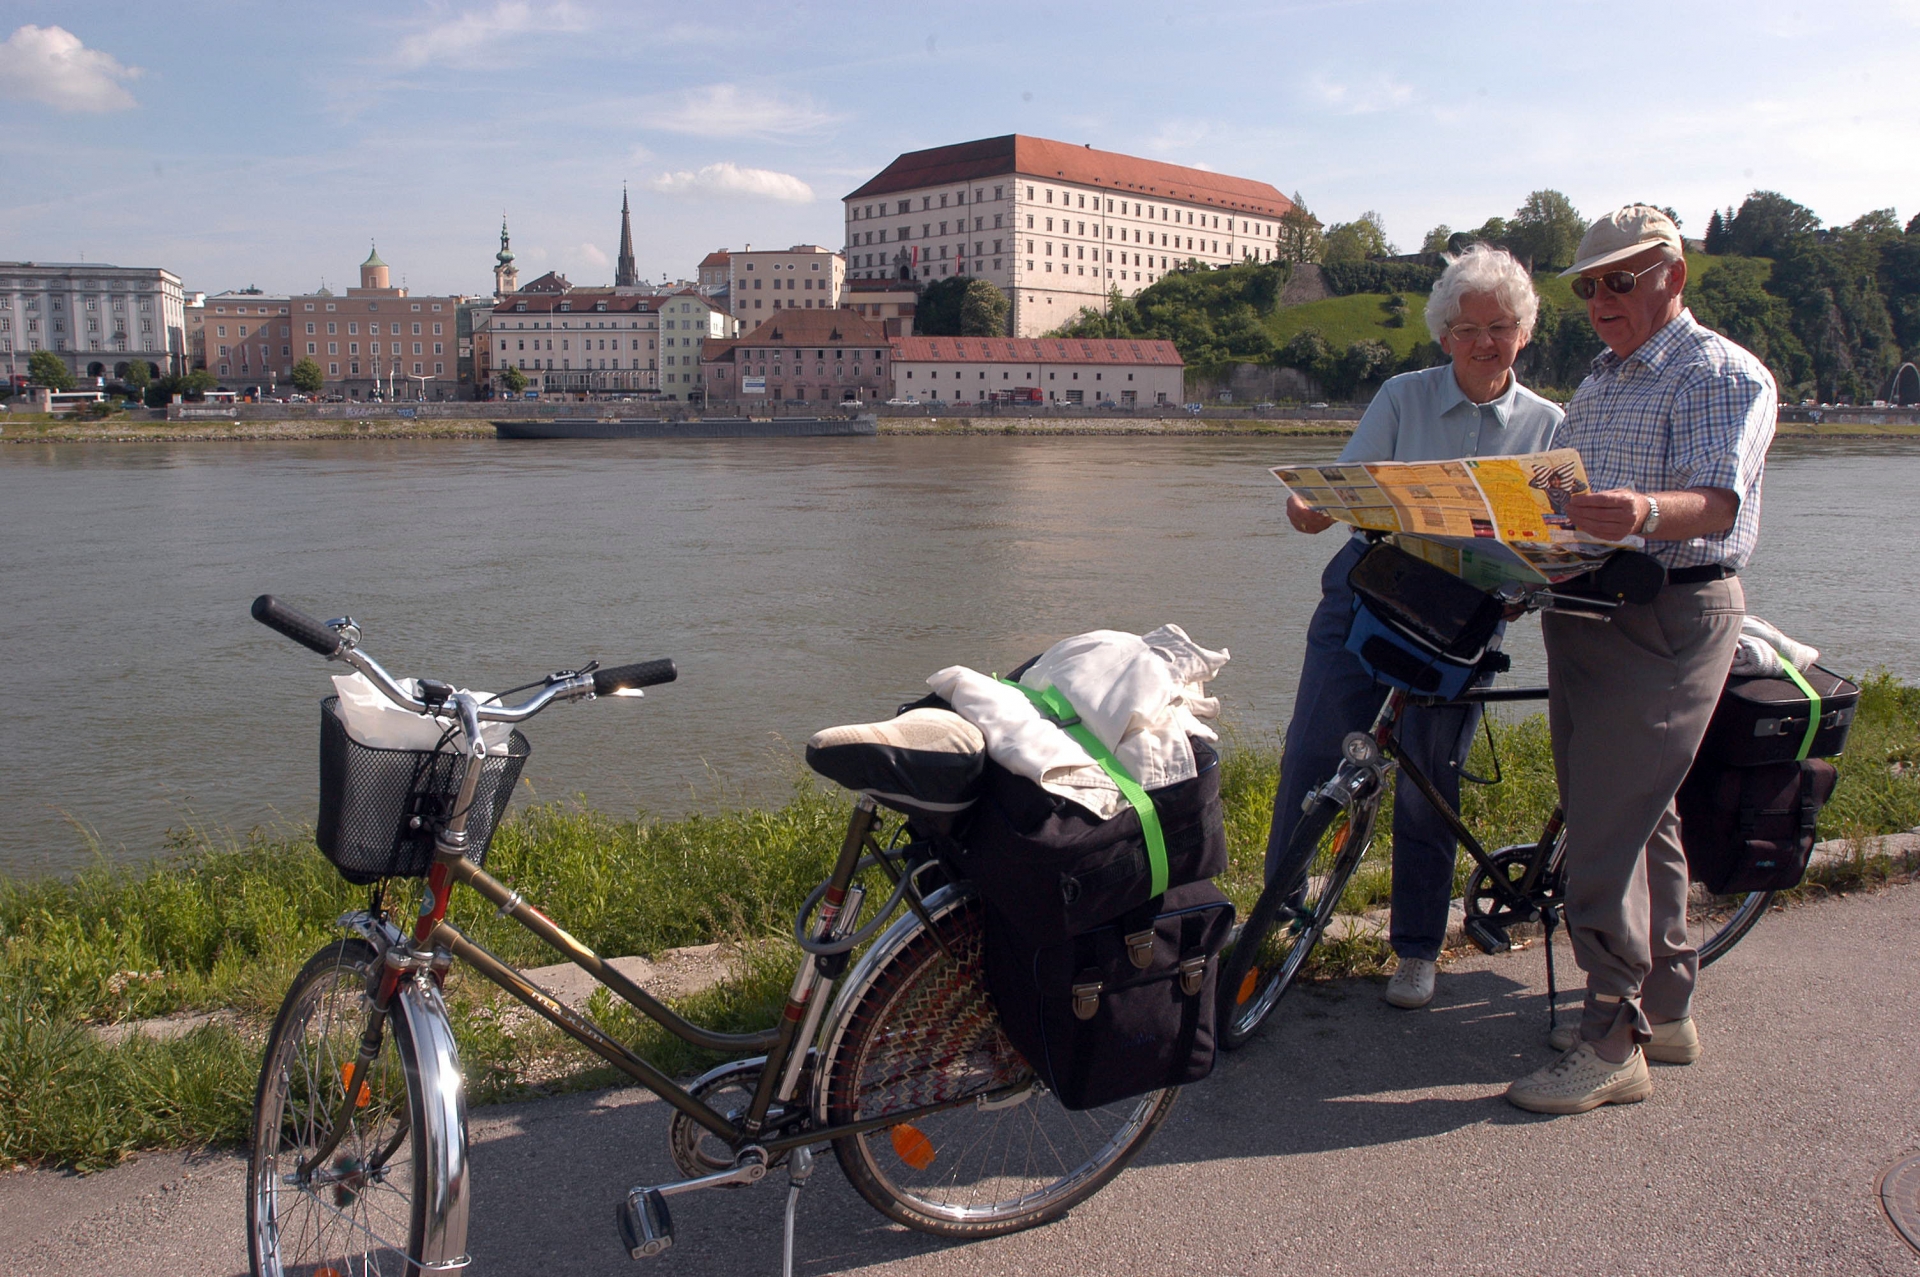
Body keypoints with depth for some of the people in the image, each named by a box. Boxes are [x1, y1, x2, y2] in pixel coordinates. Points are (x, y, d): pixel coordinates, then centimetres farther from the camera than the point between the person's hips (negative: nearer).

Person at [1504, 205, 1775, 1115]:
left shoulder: (1725, 376, -6)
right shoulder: (1599, 384, 20)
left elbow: (1716, 503, -22)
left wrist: (1645, 514, -42)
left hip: (1671, 619, -8)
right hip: (1584, 614, 8)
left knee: (1604, 829, -11)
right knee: (1640, 819, 14)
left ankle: (1612, 1043, -1)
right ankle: (1666, 1013, 25)